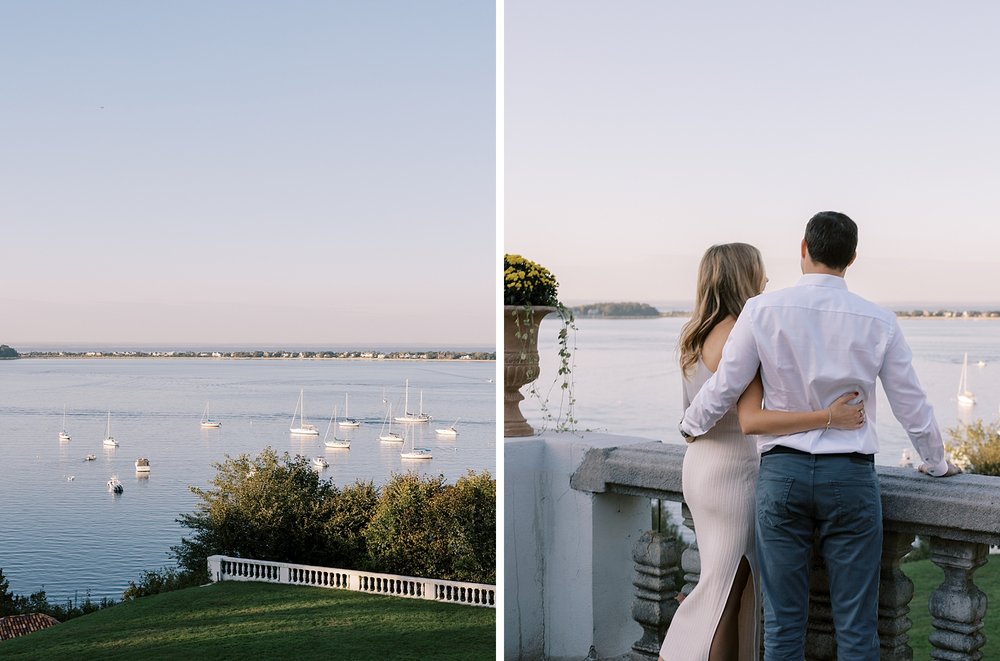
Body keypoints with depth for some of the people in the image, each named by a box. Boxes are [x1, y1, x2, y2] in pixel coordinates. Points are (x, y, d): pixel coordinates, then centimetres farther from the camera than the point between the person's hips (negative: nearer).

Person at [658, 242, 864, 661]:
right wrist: (829, 418, -30)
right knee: (726, 593, 2)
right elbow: (751, 420, -29)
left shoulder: (695, 336, 8)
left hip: (699, 465, 9)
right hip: (731, 473, -9)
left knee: (734, 587, 18)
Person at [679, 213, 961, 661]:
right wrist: (936, 463, 25)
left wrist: (690, 425, 22)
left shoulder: (763, 310, -4)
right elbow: (912, 406, 8)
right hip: (850, 475, 0)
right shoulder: (878, 321, 0)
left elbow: (722, 389, 1)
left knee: (783, 622, 9)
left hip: (781, 472, 0)